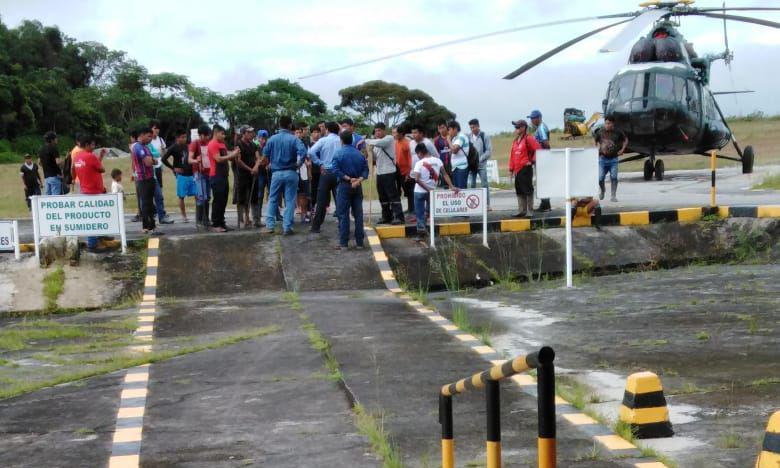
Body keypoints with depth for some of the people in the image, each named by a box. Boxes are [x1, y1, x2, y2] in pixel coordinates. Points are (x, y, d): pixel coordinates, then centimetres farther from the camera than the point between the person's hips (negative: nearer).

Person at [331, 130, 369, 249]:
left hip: (344, 186, -4)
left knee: (343, 214, -1)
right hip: (358, 186, 4)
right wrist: (359, 179, -12)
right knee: (358, 214, 7)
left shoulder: (338, 153, -7)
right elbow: (365, 169, 0)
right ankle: (359, 242, 9)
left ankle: (343, 243, -3)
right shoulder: (359, 154, 7)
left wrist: (348, 178, -13)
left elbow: (336, 170, -15)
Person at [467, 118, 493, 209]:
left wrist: (480, 159, -13)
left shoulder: (484, 136, -1)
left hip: (481, 165, -3)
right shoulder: (468, 137, 7)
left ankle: (487, 204, 0)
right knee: (472, 185, 3)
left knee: (485, 184, -3)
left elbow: (489, 150, -5)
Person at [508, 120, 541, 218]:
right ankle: (521, 211, 17)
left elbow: (538, 149, -16)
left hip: (526, 169, -8)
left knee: (528, 189, -5)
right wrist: (511, 169, 13)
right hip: (517, 170, 9)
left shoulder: (528, 139, -8)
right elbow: (512, 154, 17)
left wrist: (532, 161, -13)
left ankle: (530, 211, 0)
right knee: (519, 191, 11)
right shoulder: (515, 141, 16)